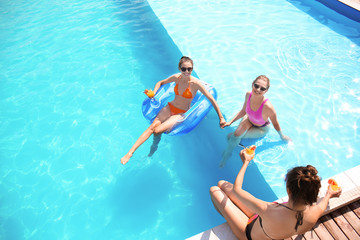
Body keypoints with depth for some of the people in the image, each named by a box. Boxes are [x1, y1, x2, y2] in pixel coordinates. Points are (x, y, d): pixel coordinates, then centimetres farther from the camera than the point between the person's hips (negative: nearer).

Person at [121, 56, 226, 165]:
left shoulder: (195, 83, -17)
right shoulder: (176, 77, -3)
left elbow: (211, 99, -13)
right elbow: (160, 82, 16)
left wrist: (221, 118, -13)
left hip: (182, 114, -4)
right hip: (170, 107, 4)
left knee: (157, 131, -23)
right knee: (152, 126, -20)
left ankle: (153, 148, 10)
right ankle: (130, 152, -19)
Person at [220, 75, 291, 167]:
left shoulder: (267, 106, -40)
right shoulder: (248, 95, -24)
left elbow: (275, 123, -20)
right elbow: (243, 111, -3)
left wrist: (282, 136, -3)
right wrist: (230, 122, -4)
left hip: (261, 129, -4)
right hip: (249, 120, 4)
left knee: (234, 136, -19)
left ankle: (227, 155, 10)